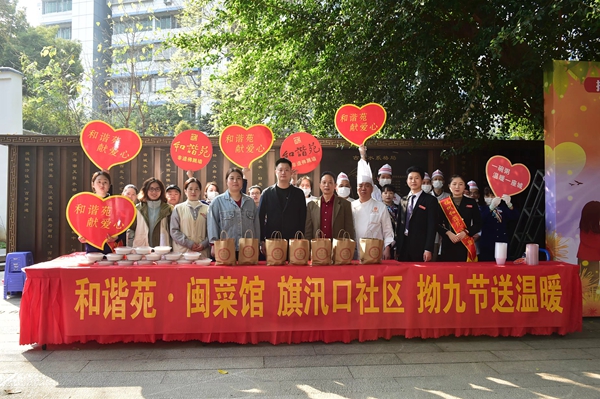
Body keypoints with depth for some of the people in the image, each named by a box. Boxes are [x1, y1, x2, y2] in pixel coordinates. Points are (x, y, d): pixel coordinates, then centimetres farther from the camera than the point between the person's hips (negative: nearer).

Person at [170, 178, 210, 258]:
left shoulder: (207, 209, 10)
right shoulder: (178, 208, 8)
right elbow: (174, 231, 1)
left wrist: (204, 244, -10)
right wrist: (189, 243, -9)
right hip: (182, 251, -1)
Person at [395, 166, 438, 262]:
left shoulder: (430, 200, -1)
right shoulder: (403, 201, 14)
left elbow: (432, 226, -7)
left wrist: (428, 249, -14)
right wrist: (396, 247, 8)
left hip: (420, 247, -4)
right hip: (403, 246, 4)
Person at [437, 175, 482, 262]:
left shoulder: (471, 202, 9)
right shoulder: (443, 204, 6)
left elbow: (478, 224, 6)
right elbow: (438, 224, 3)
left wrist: (465, 232, -10)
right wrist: (448, 233, -14)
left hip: (466, 244, 1)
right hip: (448, 244, 0)